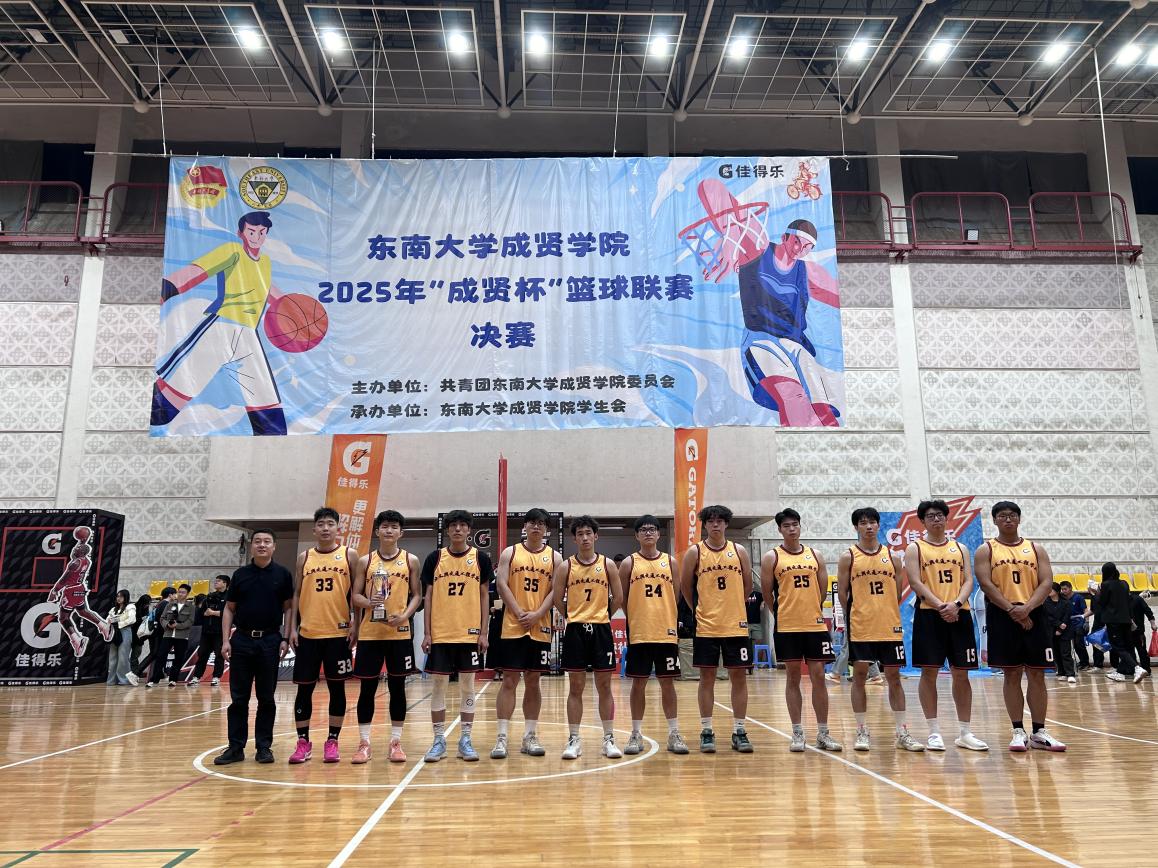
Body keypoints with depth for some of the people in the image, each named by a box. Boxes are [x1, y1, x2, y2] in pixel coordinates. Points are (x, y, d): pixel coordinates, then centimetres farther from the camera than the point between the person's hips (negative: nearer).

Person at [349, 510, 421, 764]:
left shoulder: (410, 560, 4)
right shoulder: (365, 561, 5)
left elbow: (417, 595, 5)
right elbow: (355, 596, 4)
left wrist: (405, 615, -12)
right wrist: (369, 603, -17)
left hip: (400, 633, 0)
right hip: (369, 633, 0)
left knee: (397, 687, 5)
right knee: (367, 688, 4)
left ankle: (396, 742, 15)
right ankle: (364, 742, 15)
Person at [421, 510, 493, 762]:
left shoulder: (480, 558, 2)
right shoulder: (435, 558, 3)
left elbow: (484, 596, 4)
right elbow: (428, 596, 5)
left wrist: (484, 632, -2)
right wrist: (427, 633, 0)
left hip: (470, 633, 0)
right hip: (440, 634, 1)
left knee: (467, 685, 6)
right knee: (439, 684, 5)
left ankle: (466, 740, 15)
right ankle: (439, 740, 16)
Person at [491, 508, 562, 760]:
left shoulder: (554, 557, 7)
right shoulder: (510, 553, 4)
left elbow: (555, 591, 0)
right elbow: (502, 584, -4)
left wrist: (537, 615, -13)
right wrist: (519, 613, -13)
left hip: (540, 628, 2)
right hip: (512, 626, -2)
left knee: (533, 681, 8)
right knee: (509, 680, -2)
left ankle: (530, 736, 16)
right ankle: (502, 737, 1)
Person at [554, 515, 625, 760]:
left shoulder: (608, 564, 2)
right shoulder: (565, 566, 1)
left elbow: (618, 598, 7)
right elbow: (558, 599, 3)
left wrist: (601, 616, 9)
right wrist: (574, 616, 7)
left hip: (601, 630, 1)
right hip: (575, 630, 0)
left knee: (604, 686, 5)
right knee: (575, 687, 5)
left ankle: (609, 739, 14)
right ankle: (574, 740, 12)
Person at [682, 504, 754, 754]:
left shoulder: (739, 551, 5)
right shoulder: (695, 553, -1)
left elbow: (748, 585, 12)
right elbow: (685, 586, 6)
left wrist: (733, 607, 13)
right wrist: (700, 609, 8)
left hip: (736, 625, 2)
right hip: (706, 627, -2)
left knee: (739, 677, 5)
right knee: (707, 677, 4)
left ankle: (739, 731, 15)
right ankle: (706, 731, 13)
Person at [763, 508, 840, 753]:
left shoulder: (815, 555, 9)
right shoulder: (772, 557, 0)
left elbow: (823, 589, 12)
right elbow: (767, 592, 2)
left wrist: (813, 611, 10)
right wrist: (782, 613, 8)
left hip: (816, 624, 3)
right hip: (787, 627, -2)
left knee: (818, 676, 4)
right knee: (793, 677, 4)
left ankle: (823, 734, 13)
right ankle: (797, 733, 13)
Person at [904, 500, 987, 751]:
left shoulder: (959, 548, 15)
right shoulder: (915, 548, 4)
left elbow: (968, 580, 6)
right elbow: (916, 583, -6)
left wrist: (956, 603, -13)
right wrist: (940, 606, -17)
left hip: (959, 614, 3)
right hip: (929, 615, -3)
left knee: (961, 673, 6)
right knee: (929, 672, -1)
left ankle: (965, 733, 14)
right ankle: (934, 732, 7)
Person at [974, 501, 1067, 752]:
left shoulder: (1036, 549, 11)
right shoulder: (985, 550, 4)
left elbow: (1046, 582, 1)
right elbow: (986, 584, -7)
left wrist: (1027, 608, -15)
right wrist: (1012, 610, -16)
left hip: (1033, 616, 2)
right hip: (1002, 617, -2)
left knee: (1037, 674, 3)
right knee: (1012, 675, 2)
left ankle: (1039, 732, 11)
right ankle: (1018, 731, 9)